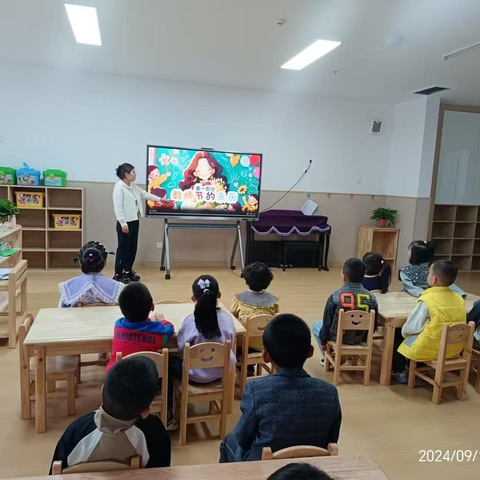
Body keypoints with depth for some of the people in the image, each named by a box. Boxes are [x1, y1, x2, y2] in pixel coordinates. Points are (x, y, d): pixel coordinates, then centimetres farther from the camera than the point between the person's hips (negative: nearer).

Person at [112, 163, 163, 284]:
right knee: (123, 248, -3)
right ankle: (118, 274, 6)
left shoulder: (133, 186, 12)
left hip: (134, 221, 9)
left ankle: (128, 271, 25)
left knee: (132, 247, 13)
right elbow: (118, 207, -20)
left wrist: (159, 199, 28)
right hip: (125, 223, -9)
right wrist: (123, 223, -23)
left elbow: (145, 194, 26)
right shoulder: (119, 187, -15)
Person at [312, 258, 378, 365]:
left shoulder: (335, 297, -22)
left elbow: (327, 323, -12)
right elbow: (373, 325, -2)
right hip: (360, 338, 4)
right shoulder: (372, 298, -14)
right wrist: (363, 337, 17)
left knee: (317, 325, 27)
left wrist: (323, 341, 5)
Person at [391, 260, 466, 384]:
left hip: (429, 350, -6)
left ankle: (400, 372, 29)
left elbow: (412, 327, -16)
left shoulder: (427, 300, -22)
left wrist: (404, 332, 6)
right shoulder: (459, 299, -4)